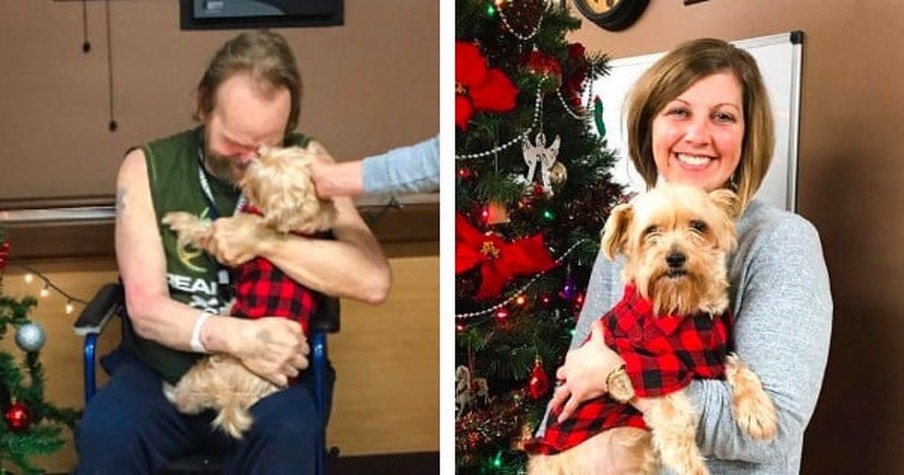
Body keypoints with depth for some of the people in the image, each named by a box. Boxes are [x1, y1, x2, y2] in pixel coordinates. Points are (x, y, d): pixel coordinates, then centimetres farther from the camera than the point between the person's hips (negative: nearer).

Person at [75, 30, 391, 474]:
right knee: (103, 434, -30)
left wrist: (263, 241, -21)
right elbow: (146, 308, -10)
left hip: (268, 372, 0)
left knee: (288, 435, -32)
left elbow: (373, 280, -13)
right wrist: (235, 336, -27)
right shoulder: (147, 168, -2)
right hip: (163, 369, 1)